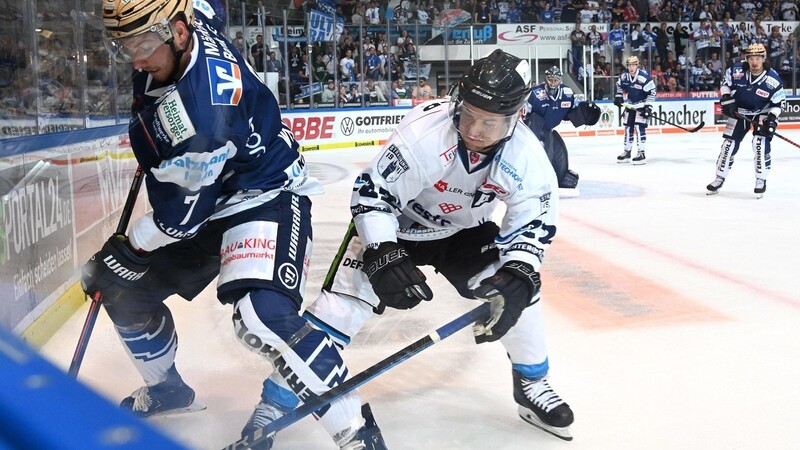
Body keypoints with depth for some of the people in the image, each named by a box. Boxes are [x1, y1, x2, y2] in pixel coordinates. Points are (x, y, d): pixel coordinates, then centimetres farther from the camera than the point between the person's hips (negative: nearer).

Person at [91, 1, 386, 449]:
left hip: (265, 195, -10)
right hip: (203, 203, 10)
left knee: (264, 314, -33)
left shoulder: (206, 104, -35)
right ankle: (167, 389, 39)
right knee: (124, 291, 15)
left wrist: (126, 251, -10)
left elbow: (186, 208, -25)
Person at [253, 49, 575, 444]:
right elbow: (371, 192, -29)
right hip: (394, 224, -4)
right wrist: (382, 255, -40)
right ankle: (277, 401, -5)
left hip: (462, 231, 4)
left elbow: (533, 223, -14)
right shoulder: (425, 131, -35)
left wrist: (518, 277, -31)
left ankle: (533, 386, 16)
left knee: (520, 290, -10)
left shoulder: (527, 155, -22)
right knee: (342, 302, -17)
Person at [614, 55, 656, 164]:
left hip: (642, 104, -6)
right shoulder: (624, 76, -4)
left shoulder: (644, 77, -22)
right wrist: (618, 97, 8)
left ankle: (641, 153, -13)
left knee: (640, 127, -15)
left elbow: (652, 92, -18)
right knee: (628, 128, 10)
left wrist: (648, 107, -22)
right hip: (630, 104, 6)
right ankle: (627, 152, 20)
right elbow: (619, 86, 18)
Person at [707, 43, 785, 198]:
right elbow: (725, 83, 2)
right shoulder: (737, 70, -18)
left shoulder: (773, 79, -21)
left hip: (762, 113, -2)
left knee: (761, 143, -17)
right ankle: (720, 178, 16)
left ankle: (761, 180, -4)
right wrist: (726, 98, -11)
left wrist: (772, 119, -21)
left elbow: (777, 102, -10)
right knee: (729, 143, 1)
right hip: (739, 111, 2)